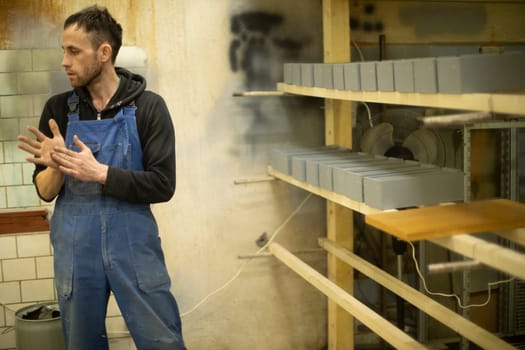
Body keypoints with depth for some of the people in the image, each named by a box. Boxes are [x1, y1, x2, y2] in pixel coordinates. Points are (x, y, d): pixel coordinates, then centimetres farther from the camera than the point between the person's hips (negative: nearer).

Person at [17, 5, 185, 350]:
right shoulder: (58, 109, 0)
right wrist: (56, 166, -20)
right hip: (75, 251, 3)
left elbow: (163, 186, -13)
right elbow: (45, 192, 2)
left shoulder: (148, 107, -8)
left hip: (134, 247, -2)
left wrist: (98, 172, -22)